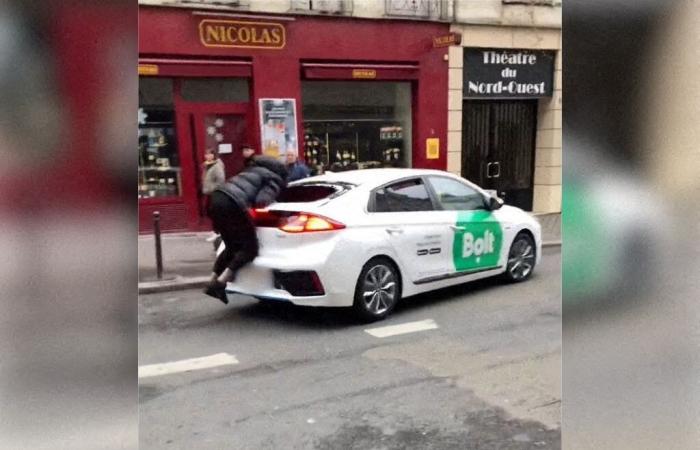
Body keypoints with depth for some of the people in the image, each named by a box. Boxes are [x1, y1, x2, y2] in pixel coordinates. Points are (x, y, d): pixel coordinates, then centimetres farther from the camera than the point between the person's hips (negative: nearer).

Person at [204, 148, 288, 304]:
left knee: (232, 247, 21)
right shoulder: (275, 180, 8)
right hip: (232, 204, -8)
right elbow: (261, 201, -6)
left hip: (216, 198, 8)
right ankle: (220, 282, -8)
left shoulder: (256, 169, 30)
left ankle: (212, 282, 15)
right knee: (250, 248, 3)